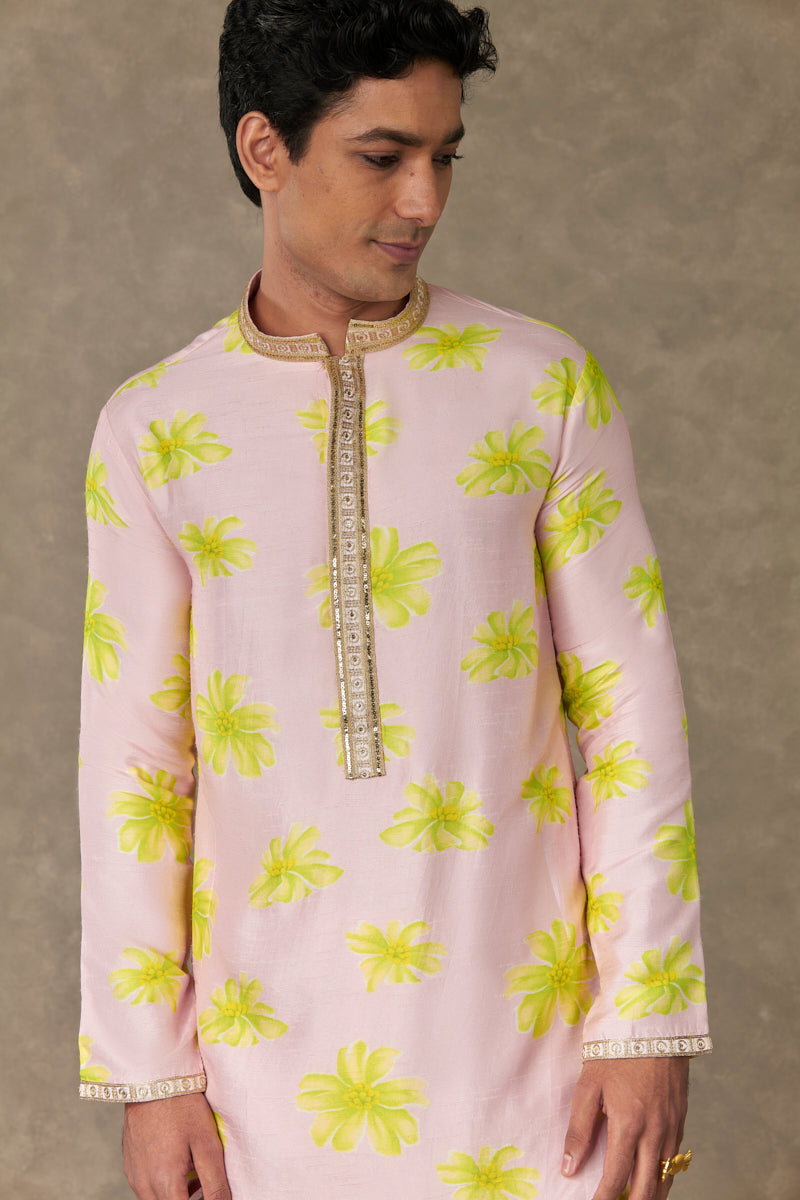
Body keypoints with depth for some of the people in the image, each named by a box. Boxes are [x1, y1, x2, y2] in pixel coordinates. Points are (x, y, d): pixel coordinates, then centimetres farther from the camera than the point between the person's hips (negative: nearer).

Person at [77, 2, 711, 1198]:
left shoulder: (545, 385, -1)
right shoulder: (154, 430, 2)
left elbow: (634, 712, -1)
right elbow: (132, 762, 3)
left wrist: (649, 1024, -5)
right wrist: (148, 1072, 0)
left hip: (520, 1038, 0)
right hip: (274, 1050, 1)